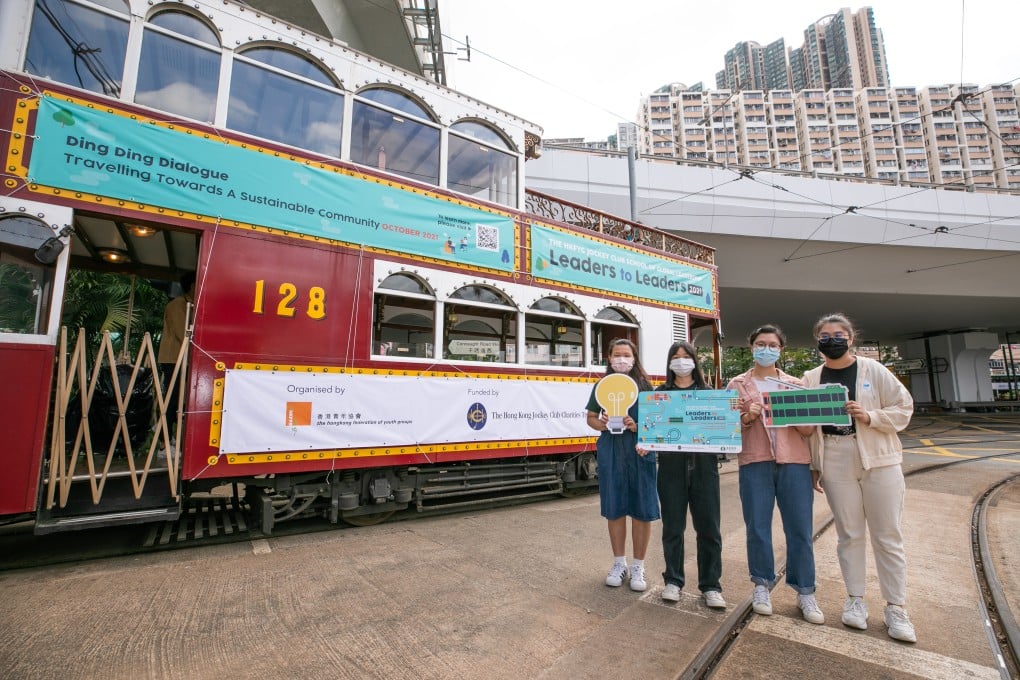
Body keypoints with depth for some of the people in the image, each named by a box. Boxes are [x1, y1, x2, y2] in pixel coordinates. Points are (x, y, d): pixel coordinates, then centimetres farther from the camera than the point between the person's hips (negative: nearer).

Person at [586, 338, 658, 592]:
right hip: (611, 451, 1)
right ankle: (619, 563, 27)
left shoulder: (644, 385, 3)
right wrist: (602, 424, -8)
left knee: (642, 510, 4)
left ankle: (638, 566, 22)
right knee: (614, 509, 9)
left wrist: (637, 426, -16)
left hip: (639, 451, -1)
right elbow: (591, 418, 12)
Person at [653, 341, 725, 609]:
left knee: (708, 527, 5)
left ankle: (710, 585, 20)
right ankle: (673, 580, 23)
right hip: (671, 465, 0)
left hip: (703, 465, 1)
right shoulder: (661, 393, 8)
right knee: (673, 526, 8)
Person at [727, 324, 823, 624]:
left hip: (794, 463, 1)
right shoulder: (737, 384, 8)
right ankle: (762, 585, 22)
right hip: (755, 463, -1)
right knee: (757, 528, 4)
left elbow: (810, 429, 8)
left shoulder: (796, 384, 13)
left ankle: (805, 591, 20)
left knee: (800, 529, 3)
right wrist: (747, 417, -13)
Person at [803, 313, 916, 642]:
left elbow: (904, 409, 1)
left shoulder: (873, 370, 0)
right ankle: (855, 599, 24)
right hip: (835, 462, 1)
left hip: (878, 461, -1)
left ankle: (895, 608, 20)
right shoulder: (811, 378, 5)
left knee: (887, 536, 7)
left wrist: (870, 416, -18)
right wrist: (814, 466, 7)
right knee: (849, 534, 10)